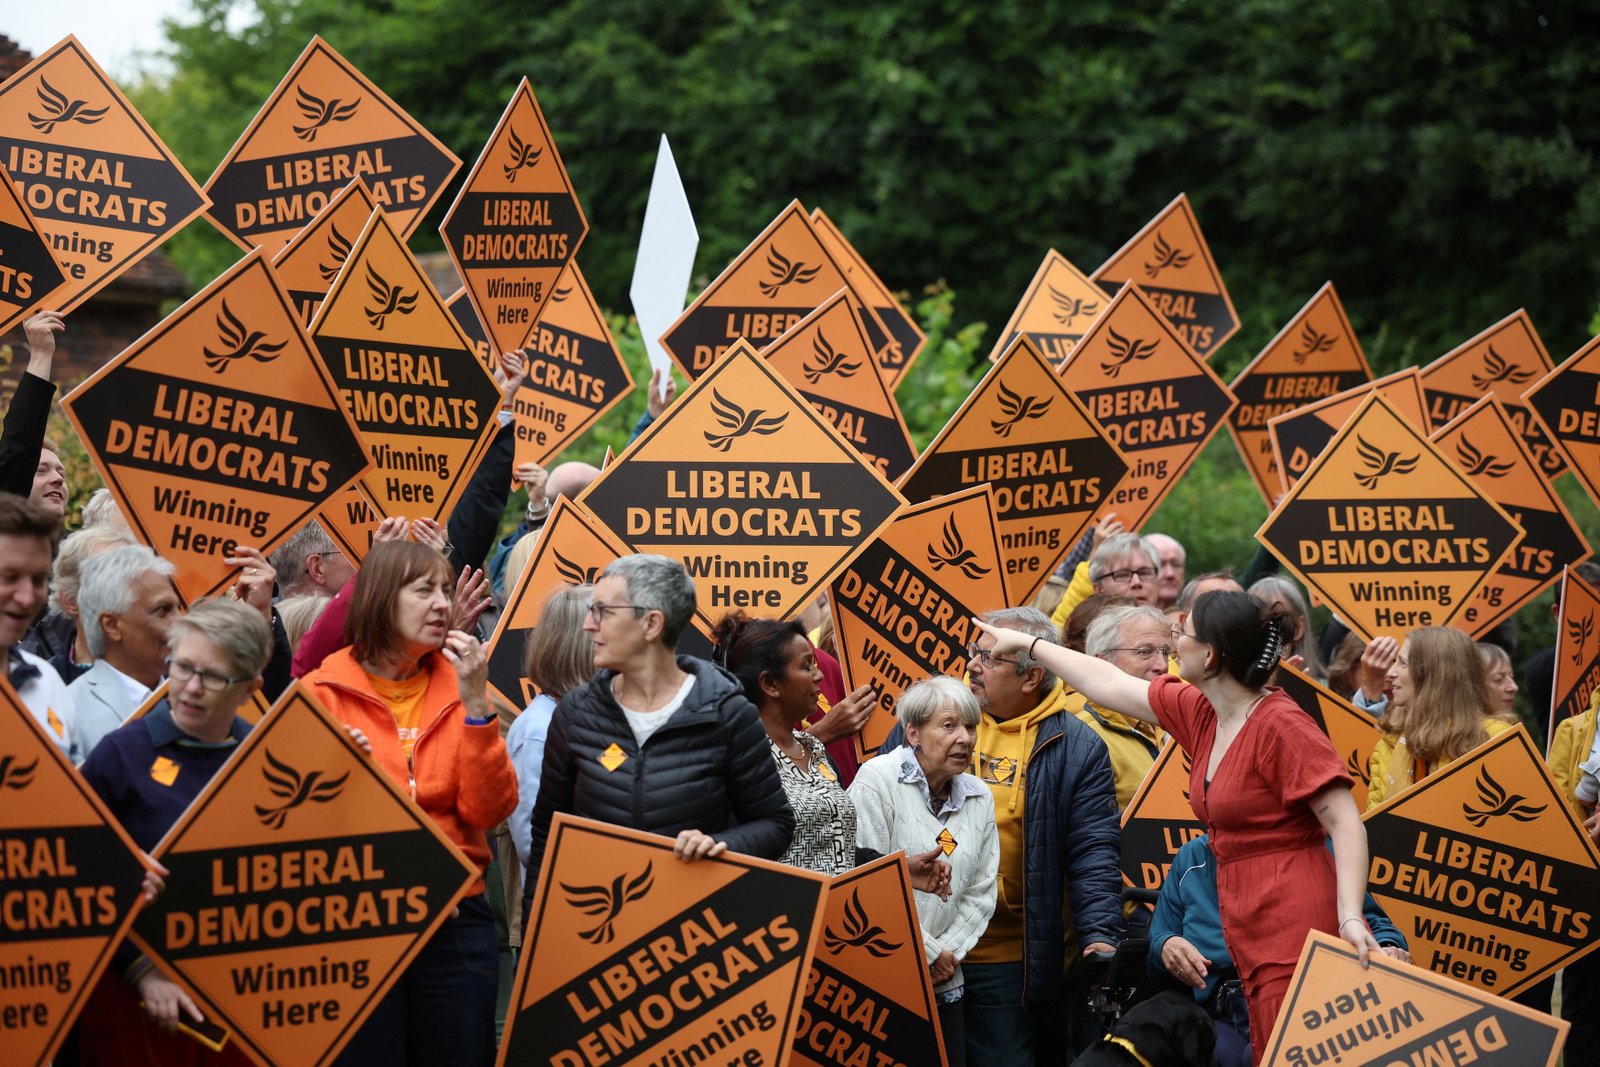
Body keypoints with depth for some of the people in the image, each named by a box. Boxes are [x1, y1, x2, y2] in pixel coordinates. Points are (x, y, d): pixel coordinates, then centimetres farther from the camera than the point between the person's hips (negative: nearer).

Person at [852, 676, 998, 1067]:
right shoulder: (877, 781, -10)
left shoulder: (979, 797, 9)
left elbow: (981, 893, 10)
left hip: (942, 984, 6)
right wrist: (927, 953, -11)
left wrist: (948, 953, -5)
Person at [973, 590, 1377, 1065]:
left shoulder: (1281, 725, -12)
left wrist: (1350, 917, -26)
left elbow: (1346, 822, -16)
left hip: (1295, 924, -8)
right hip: (1249, 934, 8)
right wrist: (1027, 643, 36)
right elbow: (1110, 684, 27)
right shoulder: (1198, 714, 13)